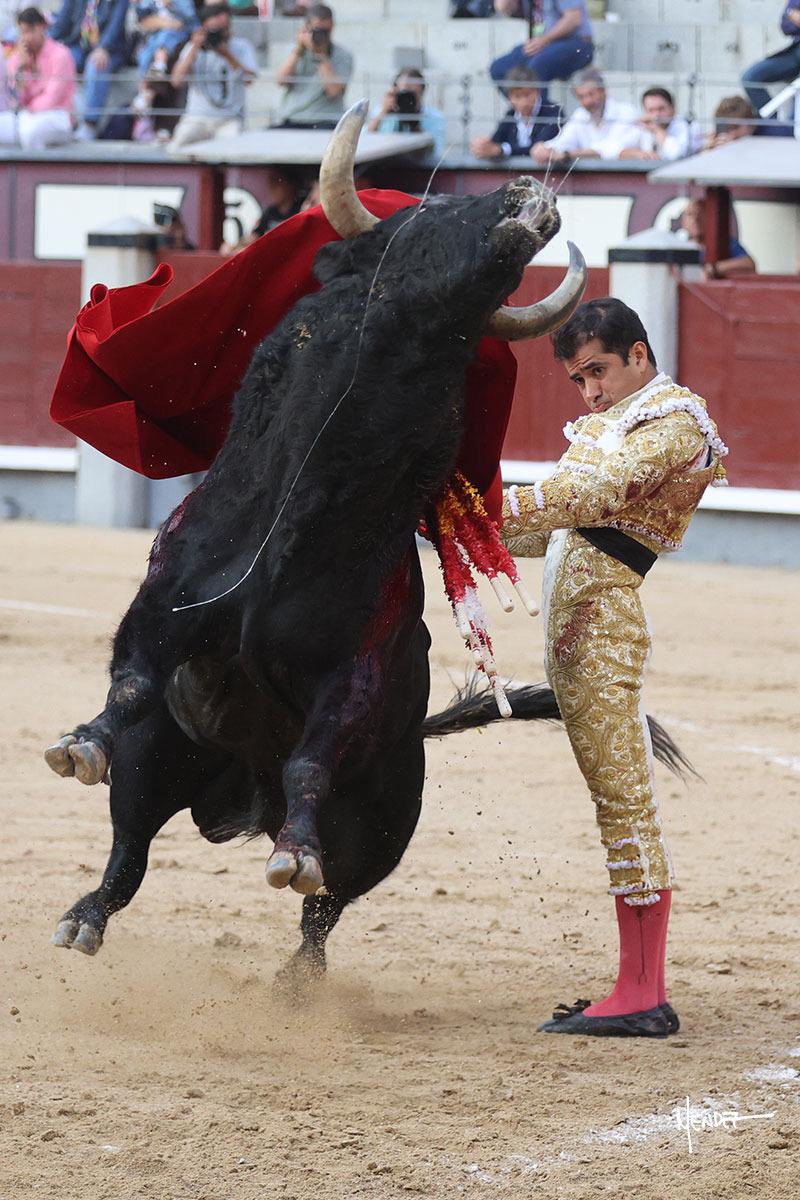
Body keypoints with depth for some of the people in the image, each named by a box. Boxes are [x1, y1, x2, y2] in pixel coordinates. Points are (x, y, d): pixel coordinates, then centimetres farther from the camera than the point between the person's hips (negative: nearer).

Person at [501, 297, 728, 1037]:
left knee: (624, 797, -10)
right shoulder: (612, 422, 23)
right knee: (619, 800, 9)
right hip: (570, 631, 10)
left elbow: (593, 495, -23)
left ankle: (642, 999, -12)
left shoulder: (673, 422, -7)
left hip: (606, 625, -10)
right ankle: (645, 990, 12)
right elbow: (560, 527, 23)